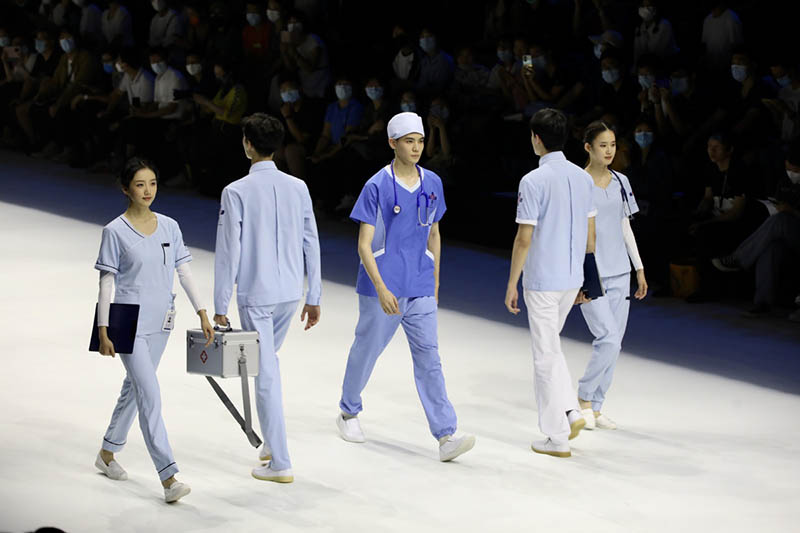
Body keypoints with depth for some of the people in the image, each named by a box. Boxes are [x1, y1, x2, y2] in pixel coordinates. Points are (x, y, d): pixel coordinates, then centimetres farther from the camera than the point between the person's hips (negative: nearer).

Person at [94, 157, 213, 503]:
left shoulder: (169, 227, 6)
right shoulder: (115, 231, -7)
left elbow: (184, 271, 8)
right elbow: (106, 282, -6)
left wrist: (202, 313, 3)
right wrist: (103, 330, -8)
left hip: (159, 322, 6)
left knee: (134, 387, 18)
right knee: (150, 395, -13)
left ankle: (108, 453, 37)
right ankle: (168, 477, -17)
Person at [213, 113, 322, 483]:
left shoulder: (236, 192, -12)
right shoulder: (297, 188, 1)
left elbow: (228, 252, -12)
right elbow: (311, 243, 5)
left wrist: (220, 307, -6)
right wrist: (313, 297, 14)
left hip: (255, 296, -5)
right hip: (290, 292, 5)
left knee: (266, 374, -1)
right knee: (267, 364, 25)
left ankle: (280, 463, 1)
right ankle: (271, 442, 28)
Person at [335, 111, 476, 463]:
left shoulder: (432, 184, 6)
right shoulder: (377, 187, -10)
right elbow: (364, 244, -12)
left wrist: (435, 282, 18)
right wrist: (381, 289, -21)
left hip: (420, 290, 3)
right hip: (381, 289, -3)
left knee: (429, 358, -5)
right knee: (366, 351, 11)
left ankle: (445, 436, -12)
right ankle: (349, 413, 36)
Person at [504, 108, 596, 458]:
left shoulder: (533, 181, -15)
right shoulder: (583, 178, 5)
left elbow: (525, 238, -15)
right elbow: (590, 235, 10)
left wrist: (512, 285, -7)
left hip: (541, 281, -7)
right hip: (572, 279, 7)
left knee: (546, 357, 1)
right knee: (551, 348, 24)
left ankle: (557, 439, 5)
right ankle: (571, 412, 12)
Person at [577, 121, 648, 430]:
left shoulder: (621, 182, 9)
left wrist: (639, 268, 13)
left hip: (619, 273, 6)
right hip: (590, 275, -6)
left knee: (614, 344, 6)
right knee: (608, 340, -14)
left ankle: (595, 408, 15)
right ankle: (584, 397, 7)